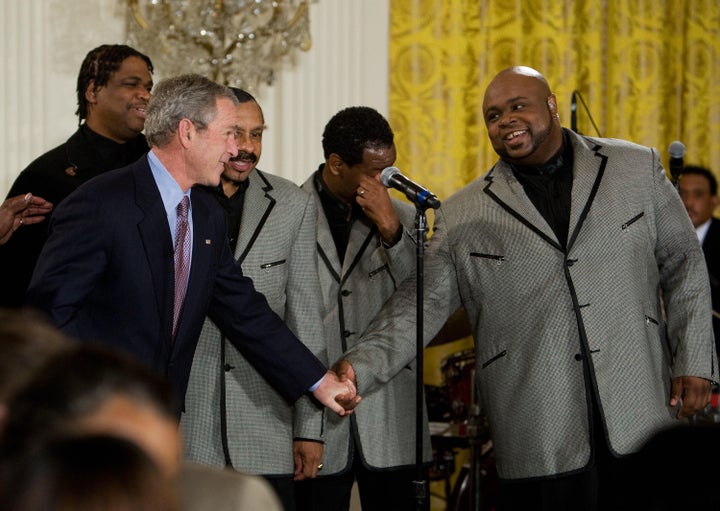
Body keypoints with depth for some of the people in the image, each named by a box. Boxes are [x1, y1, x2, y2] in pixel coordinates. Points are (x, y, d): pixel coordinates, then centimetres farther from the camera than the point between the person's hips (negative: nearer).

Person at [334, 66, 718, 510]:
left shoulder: (637, 169, 9)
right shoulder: (462, 218, 7)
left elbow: (683, 265, 13)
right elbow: (421, 306, 4)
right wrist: (359, 367, -12)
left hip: (645, 424, 1)